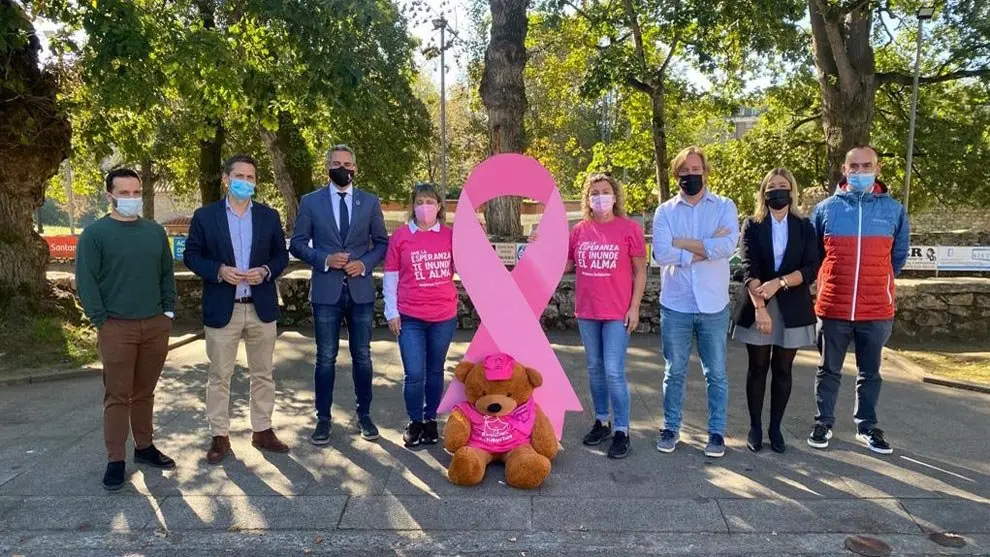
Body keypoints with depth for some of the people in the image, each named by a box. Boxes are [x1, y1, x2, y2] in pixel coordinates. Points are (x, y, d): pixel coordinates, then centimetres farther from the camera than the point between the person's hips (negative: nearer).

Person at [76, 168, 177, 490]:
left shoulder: (155, 231, 11)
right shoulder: (95, 234, -3)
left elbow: (167, 273, 14)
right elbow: (86, 281, -5)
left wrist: (168, 311, 6)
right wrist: (100, 320, -9)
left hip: (156, 325, 4)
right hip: (117, 328, -4)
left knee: (144, 392, 14)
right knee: (117, 396, 0)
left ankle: (144, 447, 25)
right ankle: (116, 460, 8)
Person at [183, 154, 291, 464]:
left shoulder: (269, 216, 6)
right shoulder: (205, 216, 0)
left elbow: (281, 255, 8)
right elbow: (191, 255, 1)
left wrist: (266, 271, -12)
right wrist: (218, 270, -16)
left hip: (261, 308, 2)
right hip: (222, 309, -2)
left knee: (263, 374, 11)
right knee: (219, 377, 6)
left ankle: (262, 431, 23)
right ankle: (220, 437, 17)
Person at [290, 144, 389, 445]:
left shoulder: (370, 202, 6)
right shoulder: (310, 201, 3)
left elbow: (382, 242, 9)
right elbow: (297, 243, 3)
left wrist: (365, 263, -9)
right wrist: (325, 259, -13)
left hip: (361, 290, 1)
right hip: (326, 290, -1)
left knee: (362, 356, 8)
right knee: (326, 358, 5)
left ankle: (364, 415, 22)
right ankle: (323, 418, 17)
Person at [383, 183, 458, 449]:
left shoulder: (451, 235, 2)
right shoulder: (400, 236, -1)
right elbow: (390, 277, 2)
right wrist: (391, 313, -1)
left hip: (444, 317, 2)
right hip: (410, 318, -1)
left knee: (435, 371, 13)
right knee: (414, 375, -1)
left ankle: (431, 420, 29)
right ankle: (415, 422, 20)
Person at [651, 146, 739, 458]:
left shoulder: (724, 207, 1)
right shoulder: (665, 211, 3)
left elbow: (727, 246, -17)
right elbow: (661, 253, -13)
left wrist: (681, 242, -13)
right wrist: (707, 248, -14)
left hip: (713, 306, 0)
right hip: (675, 306, 1)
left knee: (716, 374, 10)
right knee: (674, 373, 11)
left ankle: (716, 431, 23)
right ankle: (671, 428, 25)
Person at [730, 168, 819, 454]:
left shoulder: (805, 227, 6)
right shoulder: (752, 225, 1)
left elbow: (811, 269, -5)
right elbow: (749, 269, -10)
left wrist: (779, 282, -21)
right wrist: (760, 307, -23)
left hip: (792, 308, 1)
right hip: (756, 306, -1)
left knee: (783, 369, 7)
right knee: (757, 368, 5)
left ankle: (775, 428, 18)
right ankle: (755, 427, 16)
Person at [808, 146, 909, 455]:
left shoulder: (894, 209, 2)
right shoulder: (826, 208, 0)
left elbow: (899, 255, 15)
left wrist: (878, 282, 15)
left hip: (877, 310, 1)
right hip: (833, 308, -1)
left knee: (870, 372, 13)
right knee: (829, 370, 10)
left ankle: (867, 426, 27)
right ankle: (824, 423, 24)